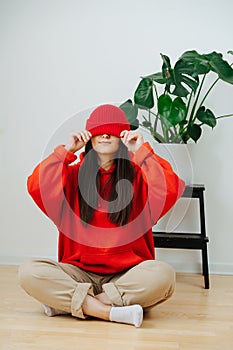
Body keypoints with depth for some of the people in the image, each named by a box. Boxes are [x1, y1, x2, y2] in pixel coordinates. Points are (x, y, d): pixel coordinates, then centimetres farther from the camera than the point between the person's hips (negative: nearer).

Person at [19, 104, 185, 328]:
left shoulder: (138, 175, 4)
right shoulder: (73, 173, 8)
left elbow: (170, 191, -17)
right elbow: (37, 187, -11)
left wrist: (142, 150, -9)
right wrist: (67, 150, -6)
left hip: (126, 275, 0)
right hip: (79, 273, 1)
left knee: (162, 275, -32)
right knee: (29, 272, -24)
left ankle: (66, 303, -23)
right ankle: (110, 312, -26)